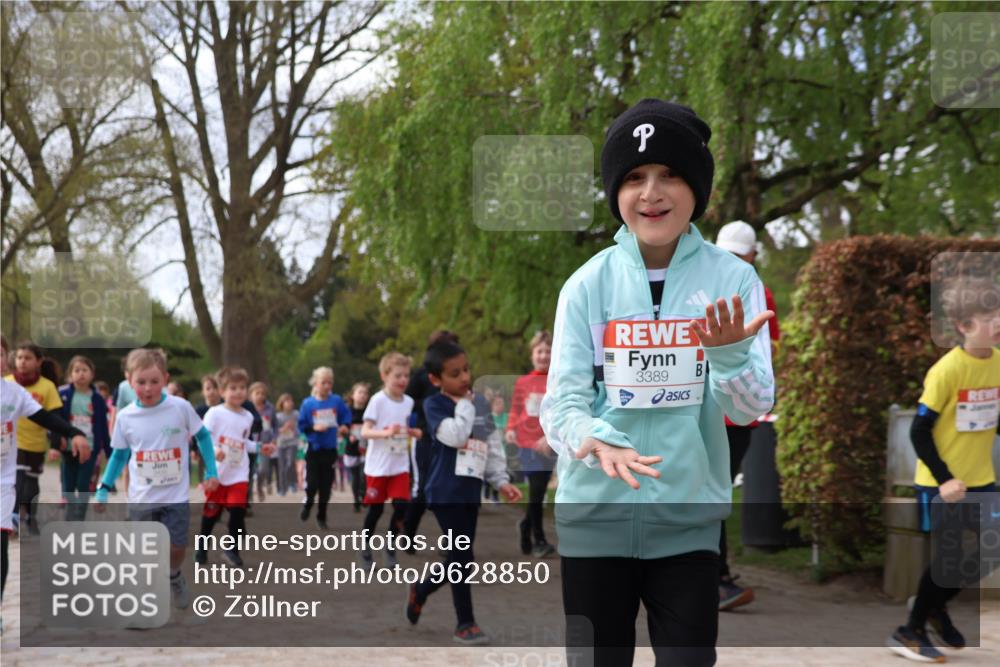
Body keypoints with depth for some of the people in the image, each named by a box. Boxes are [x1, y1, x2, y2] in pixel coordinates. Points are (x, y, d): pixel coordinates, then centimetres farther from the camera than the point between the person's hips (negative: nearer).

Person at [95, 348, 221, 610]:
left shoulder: (180, 407, -10)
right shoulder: (125, 417, -4)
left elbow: (203, 436, 4)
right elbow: (119, 454, 8)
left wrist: (211, 472, 0)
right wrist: (103, 489, 4)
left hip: (176, 496, -1)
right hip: (141, 499, 1)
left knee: (177, 546, 1)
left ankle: (174, 576, 34)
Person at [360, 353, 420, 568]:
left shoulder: (409, 402, 4)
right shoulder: (378, 400, -13)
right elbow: (365, 432, -17)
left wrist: (414, 432, -3)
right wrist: (386, 432, -33)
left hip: (400, 465, 4)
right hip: (378, 465, -4)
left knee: (401, 505, -7)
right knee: (375, 508, 5)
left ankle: (390, 547, 12)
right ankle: (365, 546, 25)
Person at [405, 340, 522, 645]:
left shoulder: (481, 403, 10)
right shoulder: (434, 404, -8)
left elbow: (493, 445, 16)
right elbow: (455, 435, -24)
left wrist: (501, 481, 9)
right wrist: (465, 405, -12)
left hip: (471, 491, 7)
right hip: (445, 492, -7)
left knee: (460, 558, 12)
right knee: (462, 557, -8)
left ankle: (421, 590, 38)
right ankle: (465, 623, 3)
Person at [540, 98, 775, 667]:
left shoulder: (732, 279, -3)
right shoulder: (588, 284, -2)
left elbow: (752, 408, -7)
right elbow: (561, 402, -5)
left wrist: (729, 353, -28)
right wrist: (594, 441, -27)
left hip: (688, 518, 0)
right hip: (595, 516, 0)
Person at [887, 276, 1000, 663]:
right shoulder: (947, 370, -20)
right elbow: (920, 431, -16)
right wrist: (944, 479, -19)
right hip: (942, 483, -6)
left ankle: (937, 609, 36)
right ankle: (910, 632, 17)